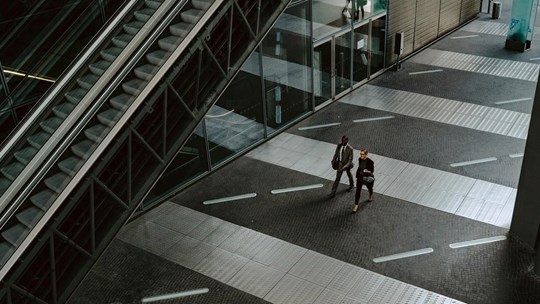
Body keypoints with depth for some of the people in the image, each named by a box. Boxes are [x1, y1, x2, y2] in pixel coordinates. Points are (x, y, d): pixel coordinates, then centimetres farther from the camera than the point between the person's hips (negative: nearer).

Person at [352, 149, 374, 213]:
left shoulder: (370, 161, -25)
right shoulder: (360, 159, -10)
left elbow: (372, 170, -14)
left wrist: (367, 171, -35)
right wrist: (357, 176, 13)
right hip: (360, 177, 3)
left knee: (369, 188, 26)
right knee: (357, 191, -1)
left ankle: (371, 196, 60)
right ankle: (356, 205, 5)